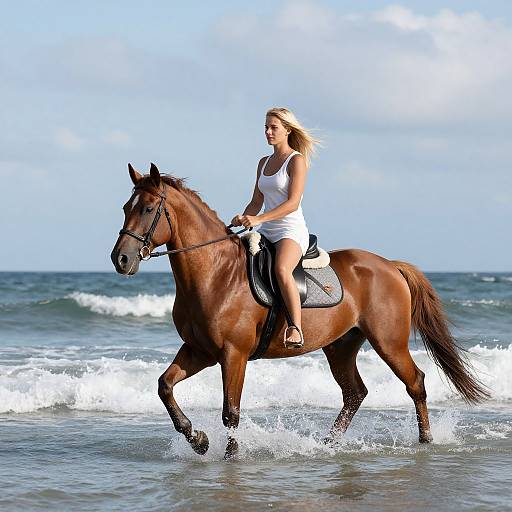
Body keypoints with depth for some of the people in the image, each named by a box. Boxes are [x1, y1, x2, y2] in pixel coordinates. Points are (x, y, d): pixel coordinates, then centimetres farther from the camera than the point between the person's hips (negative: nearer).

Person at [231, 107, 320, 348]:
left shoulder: (297, 160, -5)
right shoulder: (264, 163, 18)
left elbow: (293, 202, -15)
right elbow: (256, 201, 20)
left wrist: (259, 219, -25)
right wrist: (243, 218, -2)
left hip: (292, 231, -8)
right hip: (266, 233, 8)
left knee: (281, 270, -37)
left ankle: (296, 329, -40)